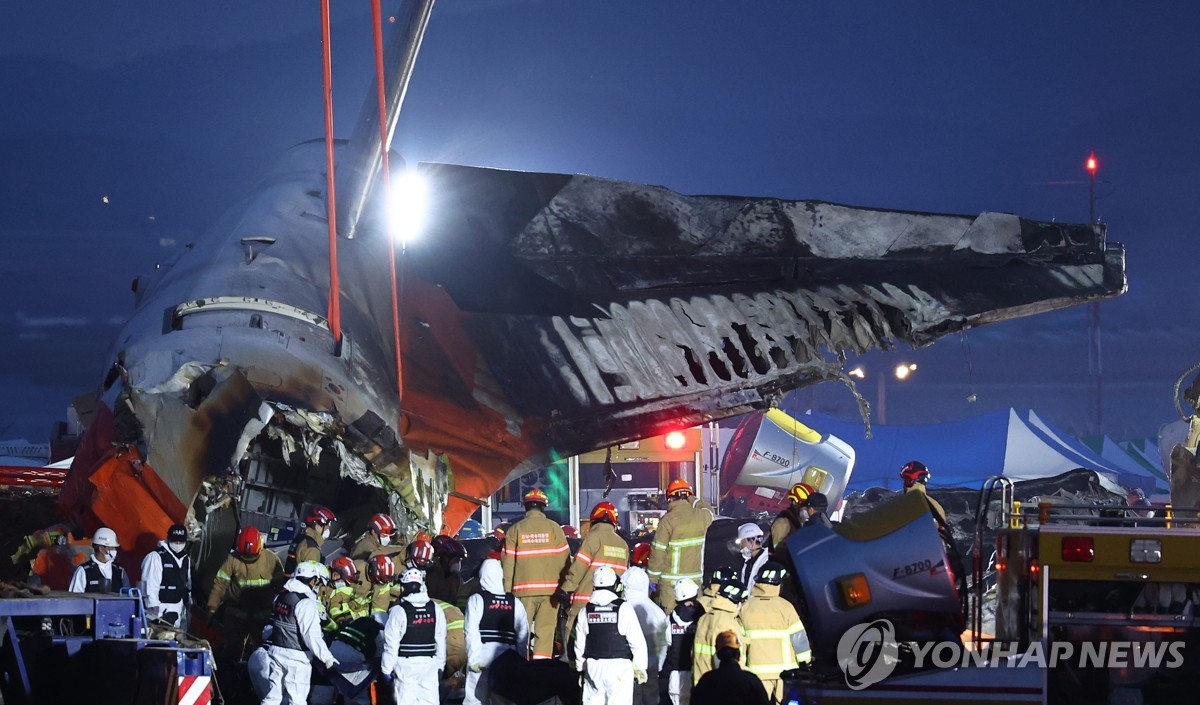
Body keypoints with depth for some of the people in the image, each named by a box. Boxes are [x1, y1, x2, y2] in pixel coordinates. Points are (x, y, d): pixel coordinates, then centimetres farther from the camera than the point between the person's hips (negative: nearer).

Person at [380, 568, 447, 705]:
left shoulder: (399, 611, -11)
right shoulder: (435, 610, 4)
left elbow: (391, 644, -9)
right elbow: (441, 641, 9)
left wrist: (386, 668, -1)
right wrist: (440, 666, 18)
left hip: (406, 665, -4)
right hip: (429, 664, 4)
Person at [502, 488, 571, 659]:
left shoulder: (515, 529, 2)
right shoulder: (553, 528, 0)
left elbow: (508, 563, 3)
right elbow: (564, 559, 0)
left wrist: (507, 591, 8)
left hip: (523, 589, 0)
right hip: (550, 587, 0)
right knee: (545, 631, 1)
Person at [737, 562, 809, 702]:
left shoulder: (746, 607, -1)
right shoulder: (784, 606, -7)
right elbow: (798, 635, -4)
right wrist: (806, 659, 8)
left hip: (757, 668, 1)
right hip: (784, 667, -1)